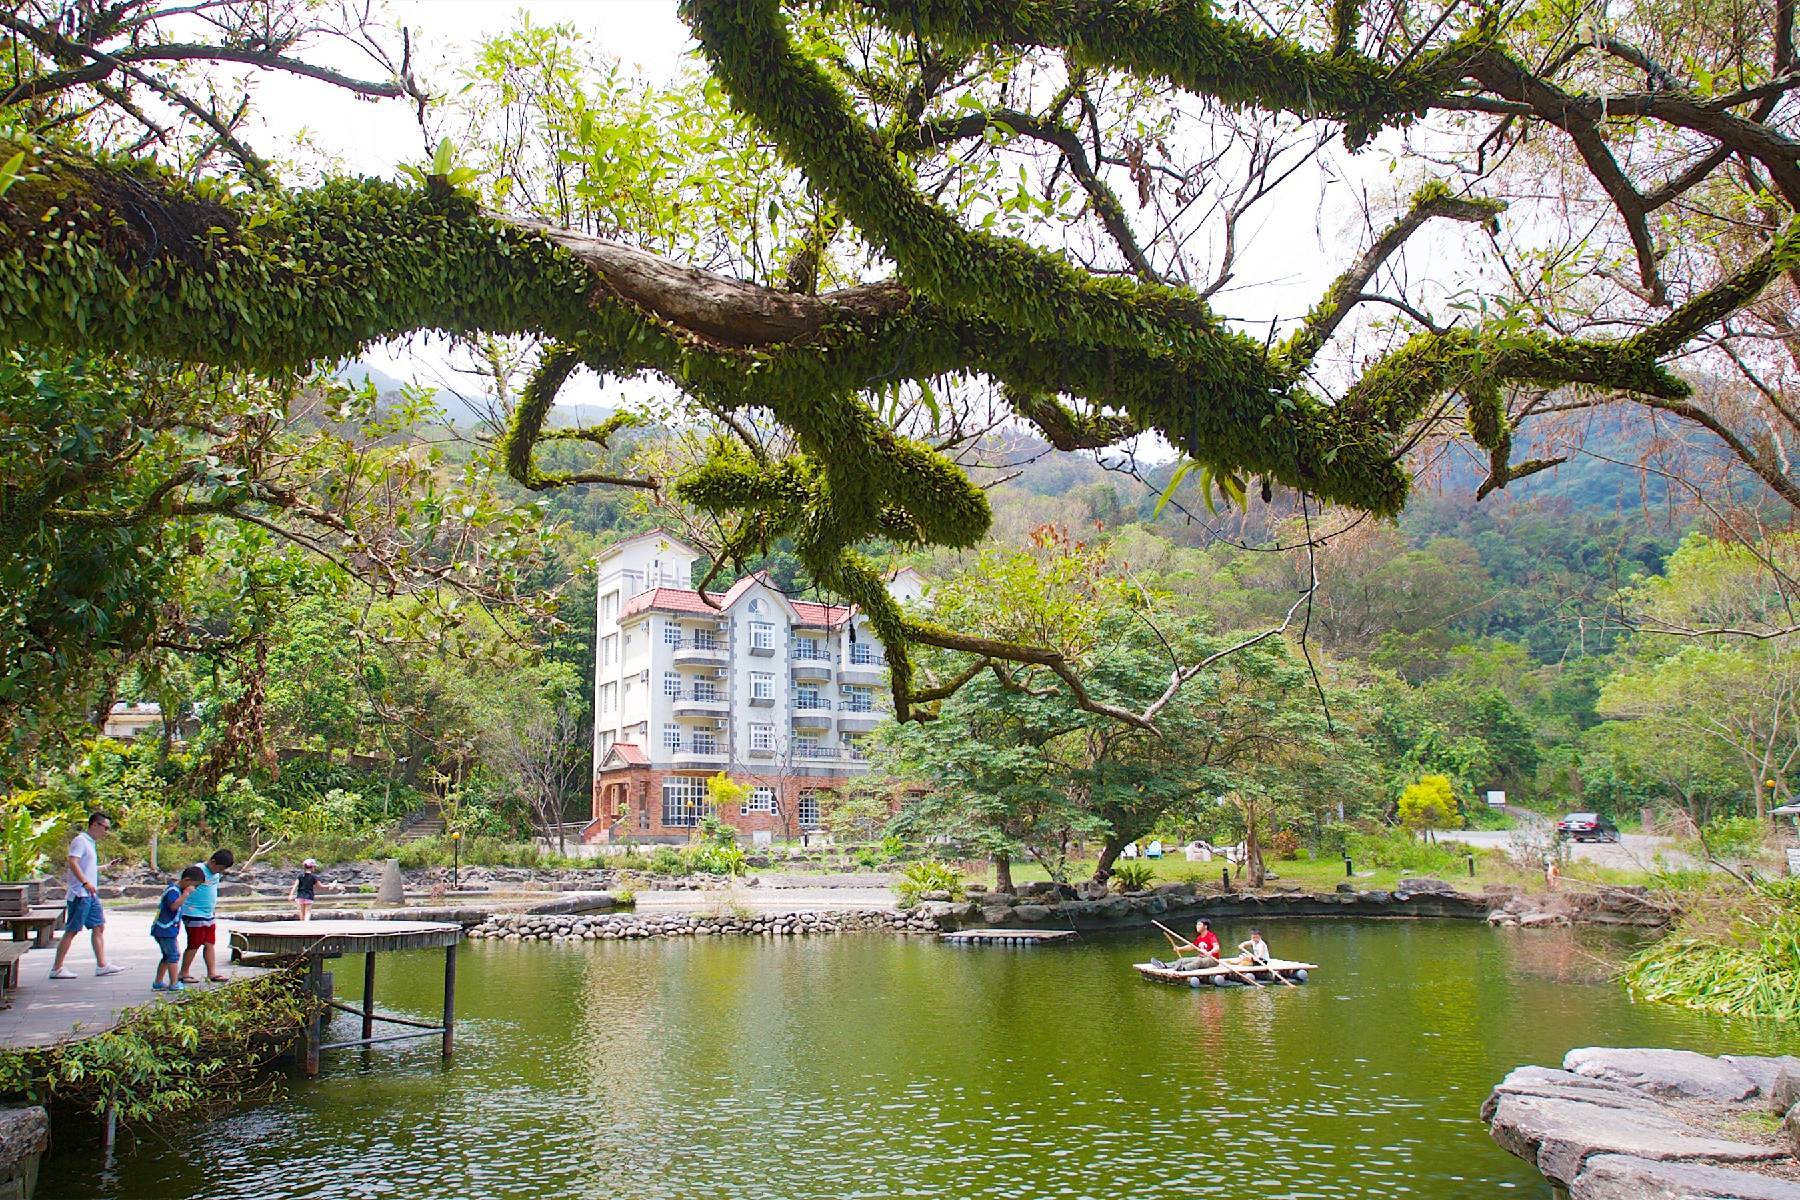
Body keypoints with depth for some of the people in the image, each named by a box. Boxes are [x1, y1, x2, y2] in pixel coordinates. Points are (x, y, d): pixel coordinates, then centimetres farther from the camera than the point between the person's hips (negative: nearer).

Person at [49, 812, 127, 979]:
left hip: (91, 895, 10)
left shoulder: (91, 843, 18)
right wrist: (85, 882, -30)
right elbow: (72, 862, -24)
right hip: (80, 894, -10)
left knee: (99, 927, 8)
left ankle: (102, 965, 9)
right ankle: (56, 969, 3)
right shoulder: (80, 841, -11)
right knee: (71, 931, -4)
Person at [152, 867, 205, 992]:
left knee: (167, 956, 17)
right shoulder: (173, 890, -17)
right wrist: (186, 893, -31)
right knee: (173, 956, -7)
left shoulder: (177, 889, 14)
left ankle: (158, 983, 21)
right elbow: (174, 905, -34)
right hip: (165, 930, -10)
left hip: (164, 930, 10)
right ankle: (174, 984, -5)